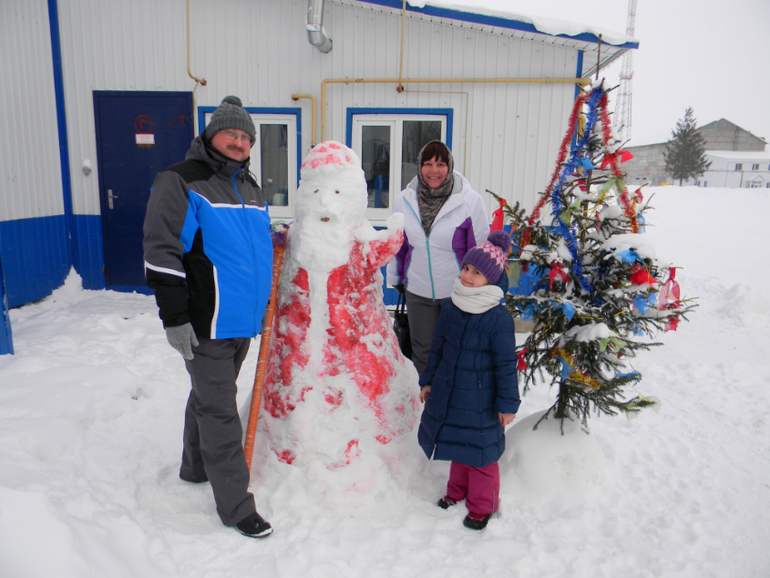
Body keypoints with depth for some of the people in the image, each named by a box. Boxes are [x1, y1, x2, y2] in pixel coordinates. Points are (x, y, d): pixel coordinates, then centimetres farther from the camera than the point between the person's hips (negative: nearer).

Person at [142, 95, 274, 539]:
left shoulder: (251, 189, 14)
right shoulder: (182, 182, -9)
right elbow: (162, 253, -15)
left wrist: (264, 307, 23)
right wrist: (174, 317, -19)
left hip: (242, 320, 8)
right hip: (206, 324, -8)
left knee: (209, 397, 23)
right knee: (219, 412, -2)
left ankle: (197, 468, 42)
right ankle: (236, 506, 9)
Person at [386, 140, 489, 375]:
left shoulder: (470, 200, -11)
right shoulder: (404, 200, -1)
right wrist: (395, 279, 18)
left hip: (458, 292, -2)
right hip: (417, 291, 3)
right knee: (422, 351, 16)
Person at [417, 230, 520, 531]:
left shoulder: (499, 318, -21)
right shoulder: (450, 308, -3)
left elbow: (506, 365, -14)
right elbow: (437, 348, 9)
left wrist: (507, 404, -10)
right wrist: (428, 380, 13)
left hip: (481, 399, -5)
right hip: (448, 392, 5)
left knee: (480, 451, 10)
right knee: (458, 445, 22)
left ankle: (482, 506, 33)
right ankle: (457, 491, 46)